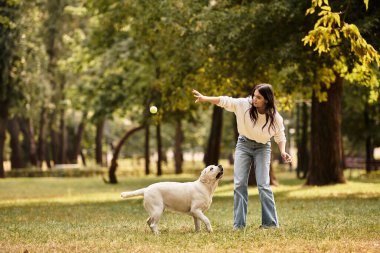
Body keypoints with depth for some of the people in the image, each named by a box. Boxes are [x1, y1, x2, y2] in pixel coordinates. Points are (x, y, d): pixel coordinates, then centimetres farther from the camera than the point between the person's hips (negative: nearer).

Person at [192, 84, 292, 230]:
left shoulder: (275, 117, -18)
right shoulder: (244, 104, -19)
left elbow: (280, 137, -5)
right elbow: (224, 101, -17)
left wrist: (283, 152, -20)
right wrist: (205, 98, -27)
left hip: (262, 147, -2)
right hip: (244, 144, 2)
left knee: (263, 184, -12)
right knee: (239, 183, -3)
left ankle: (271, 222, -3)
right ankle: (239, 224, 2)